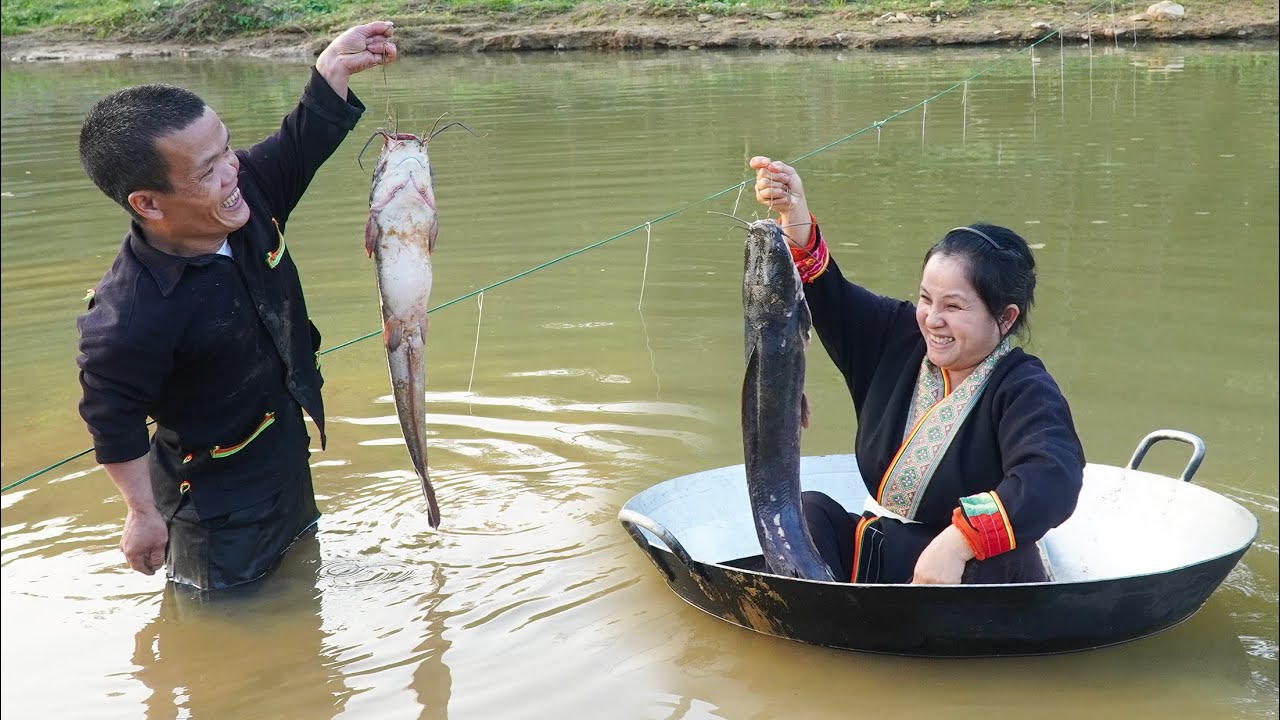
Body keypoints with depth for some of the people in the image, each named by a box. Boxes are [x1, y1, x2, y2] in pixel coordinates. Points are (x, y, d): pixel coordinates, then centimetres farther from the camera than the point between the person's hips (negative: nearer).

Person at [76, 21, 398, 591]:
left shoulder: (248, 193, -17)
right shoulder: (129, 318, -35)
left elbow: (300, 146, 2)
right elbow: (113, 425, -22)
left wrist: (335, 66, -8)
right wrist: (143, 513, -13)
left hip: (289, 459, 8)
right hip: (218, 510, -8)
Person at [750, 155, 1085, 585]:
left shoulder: (1024, 392, -19)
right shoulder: (900, 340, 1)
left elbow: (1052, 480, -37)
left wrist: (959, 540, -50)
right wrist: (795, 219, -19)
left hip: (968, 571, -5)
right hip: (878, 558, 6)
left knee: (1004, 561, -37)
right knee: (810, 512, -17)